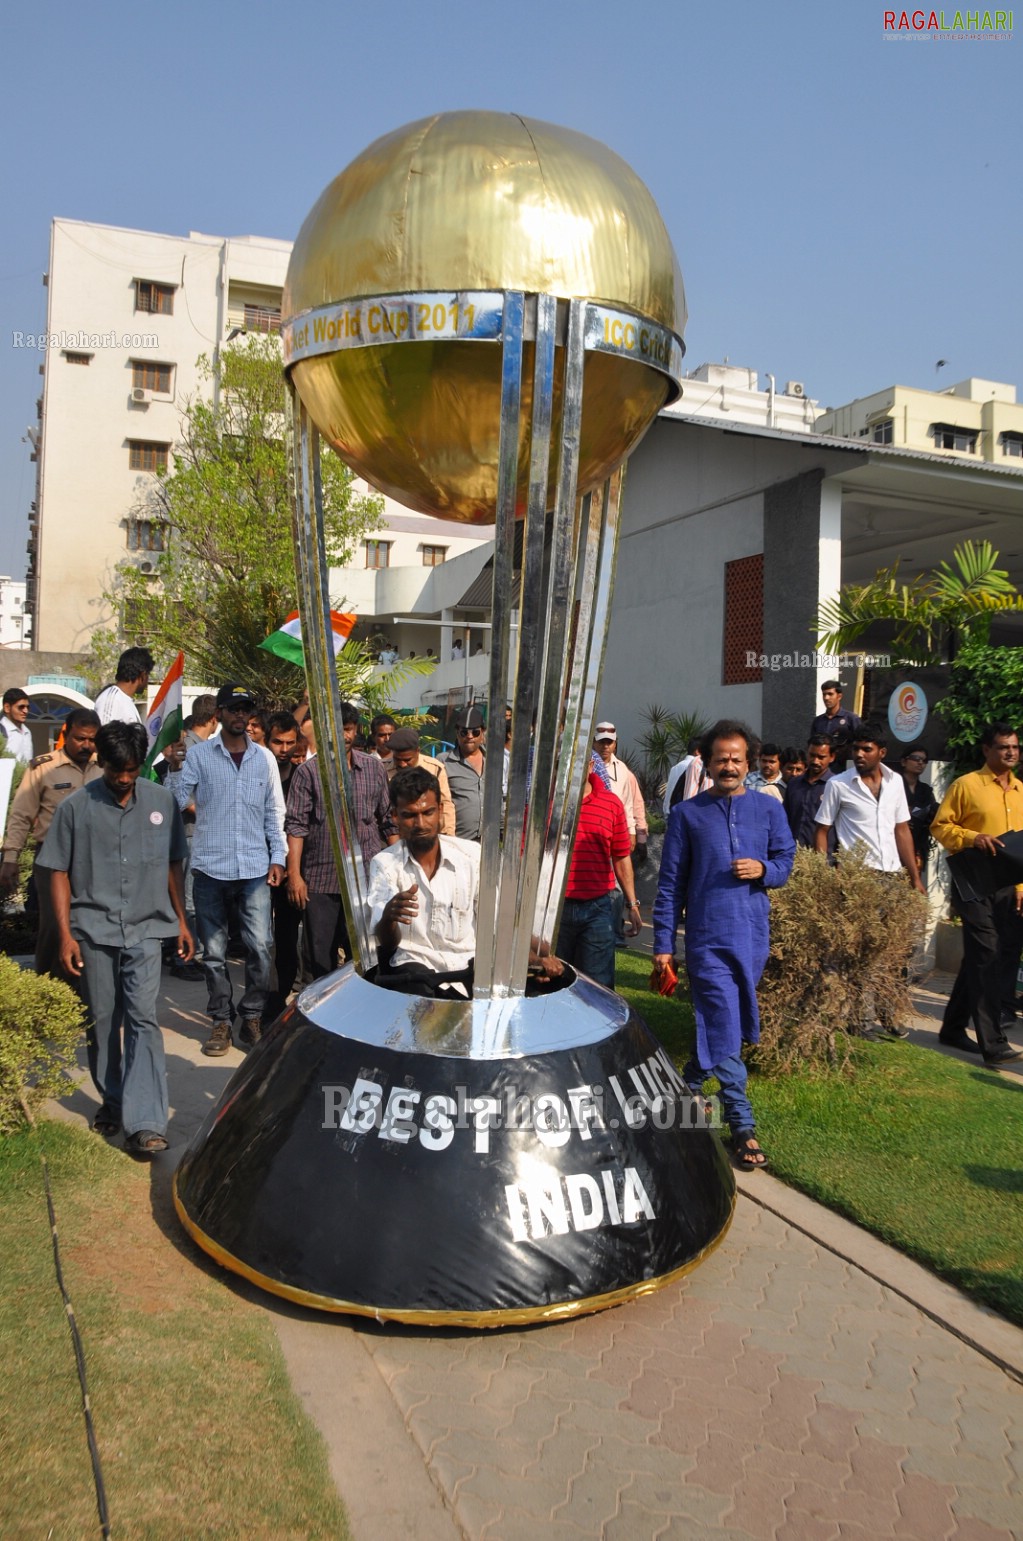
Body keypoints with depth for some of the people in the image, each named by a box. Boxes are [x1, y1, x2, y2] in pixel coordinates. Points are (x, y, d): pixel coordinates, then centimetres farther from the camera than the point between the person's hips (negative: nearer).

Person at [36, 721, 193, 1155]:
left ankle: (145, 1123, -8)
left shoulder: (161, 801, 3)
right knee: (102, 1022, 10)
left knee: (143, 1020, -7)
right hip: (94, 931, 0)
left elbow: (172, 864, 12)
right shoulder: (76, 807, -2)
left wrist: (181, 921, 12)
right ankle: (112, 1100, 30)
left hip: (145, 929, 0)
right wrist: (65, 934, -4)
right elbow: (59, 872, 2)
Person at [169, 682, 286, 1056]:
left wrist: (277, 857, 4)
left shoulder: (264, 757, 8)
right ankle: (221, 1021, 20)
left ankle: (252, 1017, 13)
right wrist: (174, 767, -19)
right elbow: (177, 801, -5)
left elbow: (274, 812, 10)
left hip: (255, 870, 1)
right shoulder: (199, 755, 1)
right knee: (214, 952, 8)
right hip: (210, 869, -1)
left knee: (260, 947, -3)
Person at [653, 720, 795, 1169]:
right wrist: (663, 944, -1)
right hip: (708, 938, -3)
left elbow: (786, 861, 11)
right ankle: (742, 1126, 2)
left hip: (754, 937, 3)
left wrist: (763, 869, -13)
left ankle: (689, 1087, 38)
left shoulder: (768, 809, 7)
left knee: (721, 1026, 16)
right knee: (725, 1031, -6)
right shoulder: (687, 814, 2)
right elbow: (670, 883, 2)